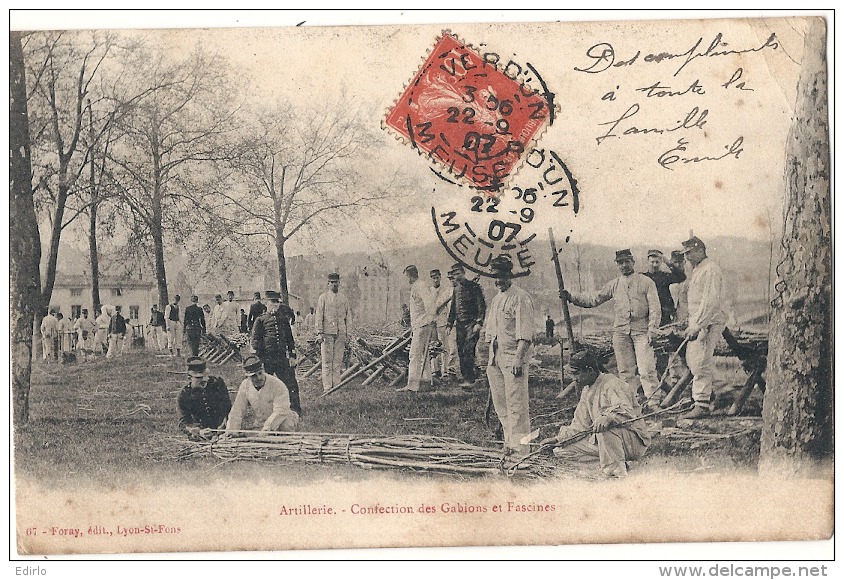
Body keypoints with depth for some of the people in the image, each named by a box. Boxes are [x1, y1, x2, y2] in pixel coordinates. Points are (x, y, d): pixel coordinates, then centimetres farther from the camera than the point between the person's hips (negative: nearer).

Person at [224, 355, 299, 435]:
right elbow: (237, 411, -1)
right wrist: (231, 431, -13)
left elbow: (280, 411, -28)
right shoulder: (245, 386, -3)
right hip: (261, 427, 4)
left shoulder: (277, 385, -19)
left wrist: (267, 428, -38)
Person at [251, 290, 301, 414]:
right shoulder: (261, 320, 1)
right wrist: (258, 358, -7)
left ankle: (295, 409, 4)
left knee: (290, 383, -1)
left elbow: (290, 338, 19)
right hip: (267, 357, -3)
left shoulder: (283, 318, 13)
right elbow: (255, 340, 0)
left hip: (282, 356, 3)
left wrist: (292, 355, 14)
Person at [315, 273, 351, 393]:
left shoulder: (344, 298, 12)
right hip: (327, 333, -3)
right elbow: (318, 316, -1)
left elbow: (347, 316, 15)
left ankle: (336, 385, 7)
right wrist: (319, 332, -9)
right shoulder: (323, 297, 2)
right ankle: (327, 387, -2)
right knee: (327, 361, -3)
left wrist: (347, 334, 10)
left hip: (340, 333, 3)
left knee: (338, 360, 3)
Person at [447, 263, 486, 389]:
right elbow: (453, 307, 23)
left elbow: (482, 306, -8)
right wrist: (450, 324, 19)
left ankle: (469, 379, -16)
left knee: (468, 350, -15)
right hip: (460, 324, 7)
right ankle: (472, 375, 13)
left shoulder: (474, 287, -6)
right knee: (461, 352, 5)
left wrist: (479, 323, -15)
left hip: (471, 323, -7)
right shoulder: (456, 289, 15)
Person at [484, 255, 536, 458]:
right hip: (495, 357, 9)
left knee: (516, 403, -9)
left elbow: (525, 334, -16)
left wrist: (518, 358, -24)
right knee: (500, 403, 12)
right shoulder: (496, 299, 17)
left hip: (513, 357, -9)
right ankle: (509, 440, 21)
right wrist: (491, 355, 16)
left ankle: (519, 446, -6)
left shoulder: (521, 299, -10)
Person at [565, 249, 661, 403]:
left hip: (641, 330, -4)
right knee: (625, 371, 6)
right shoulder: (614, 285, 14)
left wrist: (652, 330, -11)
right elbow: (593, 299, 13)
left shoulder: (646, 282, 4)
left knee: (647, 370, -11)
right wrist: (572, 297, 3)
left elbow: (655, 308, -1)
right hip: (620, 331, 4)